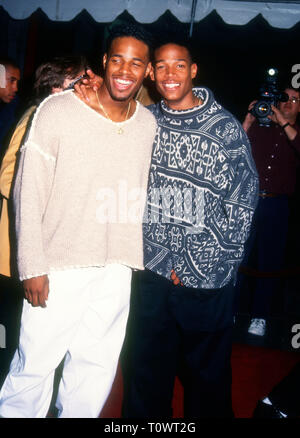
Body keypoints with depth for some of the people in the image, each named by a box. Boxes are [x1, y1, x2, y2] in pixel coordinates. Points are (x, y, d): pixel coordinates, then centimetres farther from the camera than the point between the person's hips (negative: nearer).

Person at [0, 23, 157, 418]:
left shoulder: (148, 125, 5)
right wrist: (32, 266, -8)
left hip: (116, 271, 4)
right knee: (34, 366, 5)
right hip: (58, 267, -3)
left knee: (96, 370, 15)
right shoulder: (57, 111, -7)